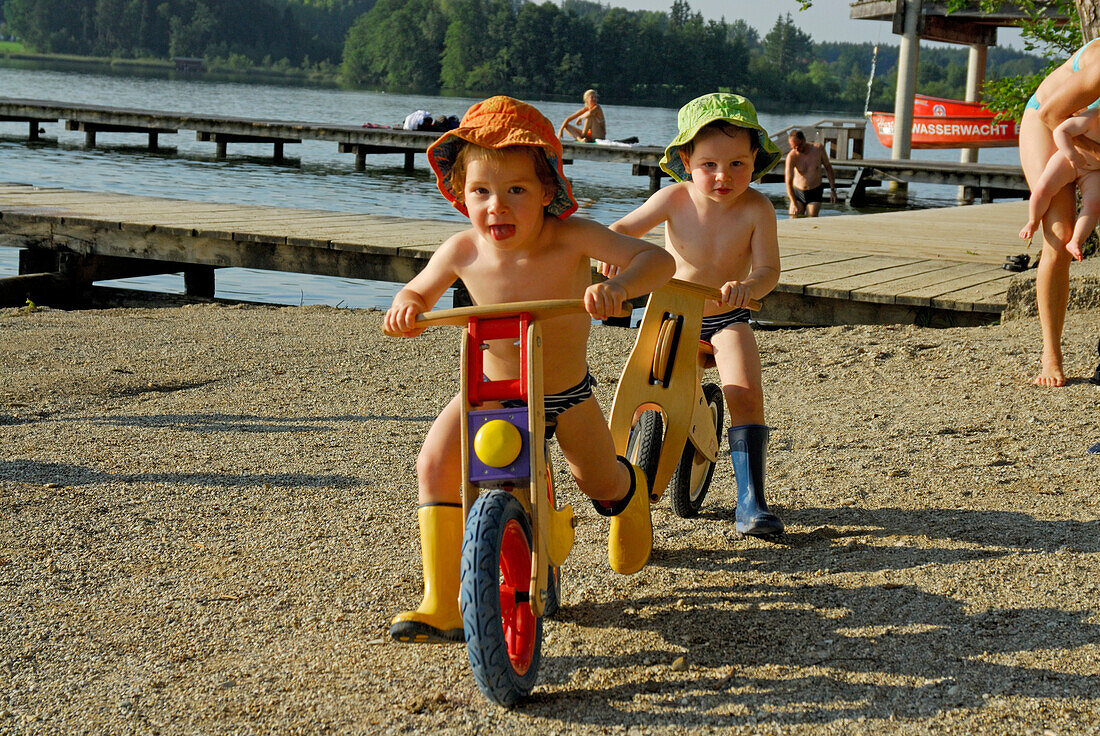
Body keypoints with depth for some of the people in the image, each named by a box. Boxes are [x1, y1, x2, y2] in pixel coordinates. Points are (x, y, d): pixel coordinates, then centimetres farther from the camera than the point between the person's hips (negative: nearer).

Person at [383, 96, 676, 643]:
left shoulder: (572, 239, -28)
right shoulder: (463, 251, -20)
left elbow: (657, 259, -34)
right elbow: (417, 292, -1)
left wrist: (618, 286, -54)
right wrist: (405, 308, -25)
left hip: (566, 393, -1)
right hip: (492, 388, 1)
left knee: (602, 483, 13)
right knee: (436, 461, -22)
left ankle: (629, 492, 55)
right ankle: (440, 604, -16)